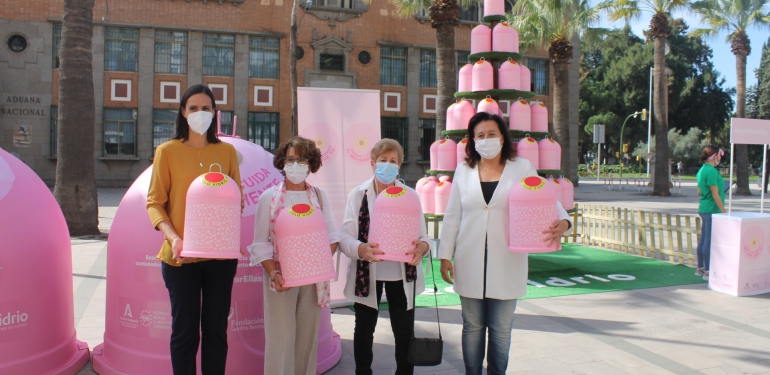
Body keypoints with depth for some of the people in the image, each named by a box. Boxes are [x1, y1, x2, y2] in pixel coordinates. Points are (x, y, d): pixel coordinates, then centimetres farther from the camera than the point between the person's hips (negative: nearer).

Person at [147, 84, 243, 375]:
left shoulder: (227, 151, 6)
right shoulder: (168, 150, 1)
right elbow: (155, 202, -2)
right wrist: (174, 238, -17)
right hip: (181, 256, -2)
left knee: (216, 330, 10)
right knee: (184, 331, 7)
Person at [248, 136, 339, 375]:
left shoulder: (319, 196, 5)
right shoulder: (269, 197, -1)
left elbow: (332, 236, 6)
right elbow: (261, 243, -2)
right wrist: (273, 273, -15)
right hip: (281, 279, -2)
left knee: (308, 337, 9)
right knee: (281, 339, -2)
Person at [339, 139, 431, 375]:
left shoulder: (410, 195, 0)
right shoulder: (357, 194, -5)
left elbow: (423, 235, -1)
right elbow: (345, 237, -10)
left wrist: (422, 246, -25)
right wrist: (361, 249, -32)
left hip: (401, 274, 1)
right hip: (367, 274, -1)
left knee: (405, 332, 11)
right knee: (364, 330, 15)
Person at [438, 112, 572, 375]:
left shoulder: (522, 168, 1)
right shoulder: (464, 170, 4)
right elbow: (452, 216, 6)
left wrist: (563, 221, -25)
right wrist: (445, 255, 3)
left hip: (506, 264, -1)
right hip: (470, 263, 1)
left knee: (501, 330, 9)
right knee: (472, 327, 12)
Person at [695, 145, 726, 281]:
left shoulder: (702, 170, 12)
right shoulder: (711, 171, -17)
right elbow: (715, 194, -18)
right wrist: (724, 211, -13)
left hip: (704, 209, 10)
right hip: (712, 210, -10)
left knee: (703, 240, 14)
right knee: (709, 241, -5)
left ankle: (700, 268, 22)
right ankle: (708, 272, 0)